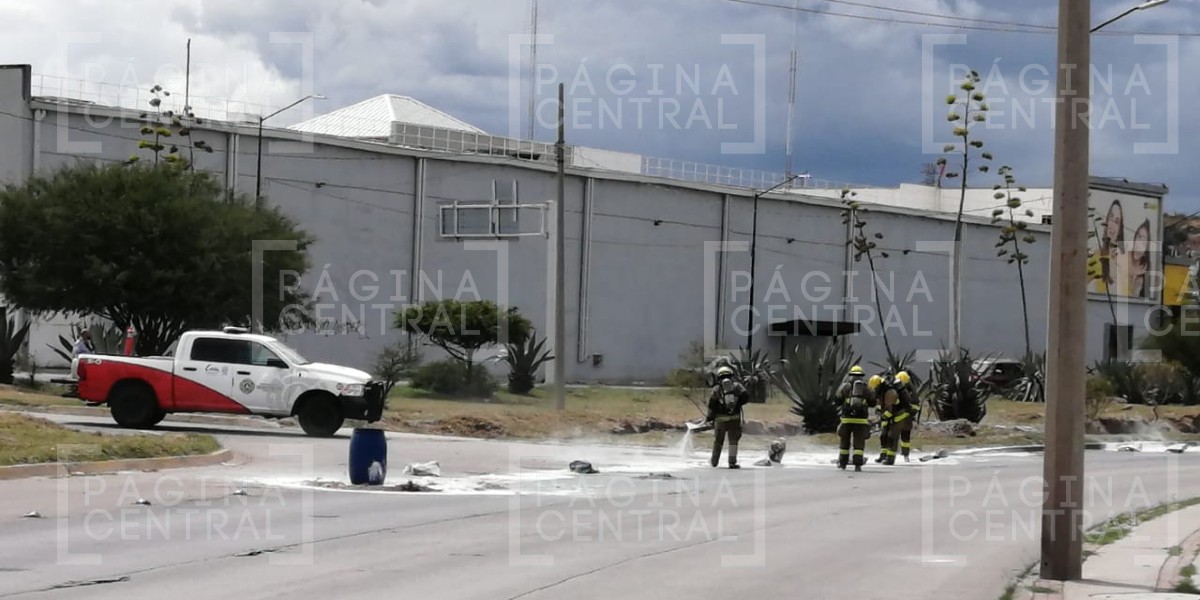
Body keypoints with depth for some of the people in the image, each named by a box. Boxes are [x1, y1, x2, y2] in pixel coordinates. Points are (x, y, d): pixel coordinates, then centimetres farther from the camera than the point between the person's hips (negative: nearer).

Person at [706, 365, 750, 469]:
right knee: (733, 440, 4)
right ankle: (732, 462, -7)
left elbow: (711, 405, -2)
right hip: (734, 417, 0)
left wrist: (709, 417, 8)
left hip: (720, 418, 0)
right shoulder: (736, 385, 8)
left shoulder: (716, 388, 5)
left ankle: (714, 461, 29)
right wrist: (737, 404, 14)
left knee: (718, 440, 16)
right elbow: (746, 396, -3)